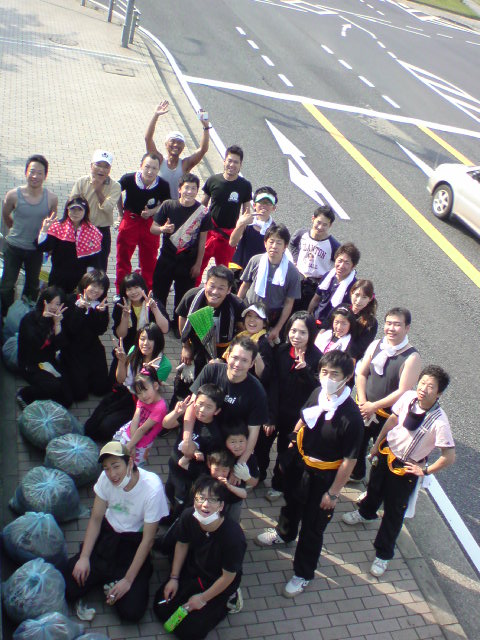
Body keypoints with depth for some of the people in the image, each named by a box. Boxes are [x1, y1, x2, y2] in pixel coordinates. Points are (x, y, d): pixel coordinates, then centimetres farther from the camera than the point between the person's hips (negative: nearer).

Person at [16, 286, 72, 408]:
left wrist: (57, 323, -21)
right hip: (30, 365, -4)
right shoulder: (29, 319, -11)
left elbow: (60, 345, -10)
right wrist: (44, 319, -28)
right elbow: (36, 344, -28)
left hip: (50, 362, 5)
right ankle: (24, 395, -3)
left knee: (67, 399, -11)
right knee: (54, 386, -29)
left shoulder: (58, 319, 1)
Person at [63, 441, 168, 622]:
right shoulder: (106, 478, -13)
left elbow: (147, 539, -17)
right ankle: (109, 576, 13)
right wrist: (84, 557, -10)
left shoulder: (152, 488, -25)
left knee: (131, 612, -17)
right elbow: (96, 519, 0)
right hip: (107, 534, 4)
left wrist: (128, 580, -17)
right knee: (69, 589, -12)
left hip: (134, 542, -3)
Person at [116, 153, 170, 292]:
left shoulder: (163, 185, -18)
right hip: (129, 220, 0)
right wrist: (121, 214, 7)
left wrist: (151, 212, -17)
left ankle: (148, 293, 25)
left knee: (149, 261, 9)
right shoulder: (128, 179, -17)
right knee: (123, 258, 7)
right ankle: (121, 293, 22)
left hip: (150, 222, 0)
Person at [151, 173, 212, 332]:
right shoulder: (168, 205, -6)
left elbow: (202, 240, 0)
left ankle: (178, 325, 31)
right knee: (159, 292, 8)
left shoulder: (202, 212, -7)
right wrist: (163, 229, -22)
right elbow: (153, 228, 1)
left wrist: (198, 264, 0)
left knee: (183, 296, 11)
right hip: (166, 258, 1)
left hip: (188, 262, -1)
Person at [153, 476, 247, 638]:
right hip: (193, 569, 5)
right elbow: (182, 544, -1)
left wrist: (203, 598, -11)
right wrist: (174, 578, 3)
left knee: (188, 631, -4)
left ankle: (226, 602, 16)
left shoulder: (234, 536, -38)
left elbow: (228, 576, -21)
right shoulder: (188, 516, -24)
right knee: (161, 609, 6)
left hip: (219, 583, -5)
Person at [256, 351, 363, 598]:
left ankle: (302, 574, 38)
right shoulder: (317, 393, -17)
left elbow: (349, 460, -24)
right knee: (291, 501, 33)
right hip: (299, 461, 6)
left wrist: (333, 493, -17)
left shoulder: (351, 417, -33)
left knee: (312, 527, 13)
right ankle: (284, 533, 66)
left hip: (322, 476, -6)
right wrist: (293, 438, 12)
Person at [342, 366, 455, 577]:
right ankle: (365, 512, 66)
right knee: (374, 487, 32)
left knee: (393, 512, 10)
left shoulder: (439, 422, -32)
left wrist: (425, 471, -14)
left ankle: (383, 555, 33)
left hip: (406, 469, -5)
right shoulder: (408, 397, -19)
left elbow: (449, 457, -24)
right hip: (386, 452, 5)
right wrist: (376, 444, 8)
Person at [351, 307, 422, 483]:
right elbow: (361, 373, 0)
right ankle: (356, 474, 52)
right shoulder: (376, 345, -4)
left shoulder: (412, 358, -20)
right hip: (364, 408, 5)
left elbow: (403, 391, -23)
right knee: (358, 444, 25)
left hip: (388, 415, -5)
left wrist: (374, 406, -19)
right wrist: (363, 402, -11)